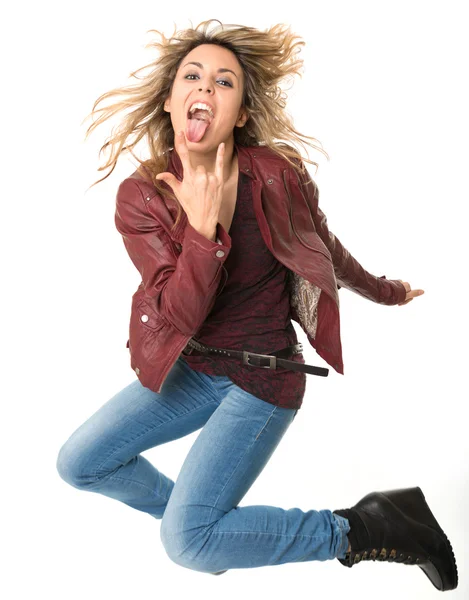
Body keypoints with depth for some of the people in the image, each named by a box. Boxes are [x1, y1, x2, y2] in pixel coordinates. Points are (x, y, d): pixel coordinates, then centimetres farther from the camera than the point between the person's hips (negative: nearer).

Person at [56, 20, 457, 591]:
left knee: (188, 542, -14)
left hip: (262, 378, -4)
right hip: (190, 368, 5)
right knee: (78, 463, 2)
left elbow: (326, 251, 5)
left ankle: (360, 531, -1)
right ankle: (193, 508, 25)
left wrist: (385, 291, 21)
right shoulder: (140, 196, -11)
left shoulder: (276, 177, -17)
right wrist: (204, 226, -31)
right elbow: (180, 316, -18)